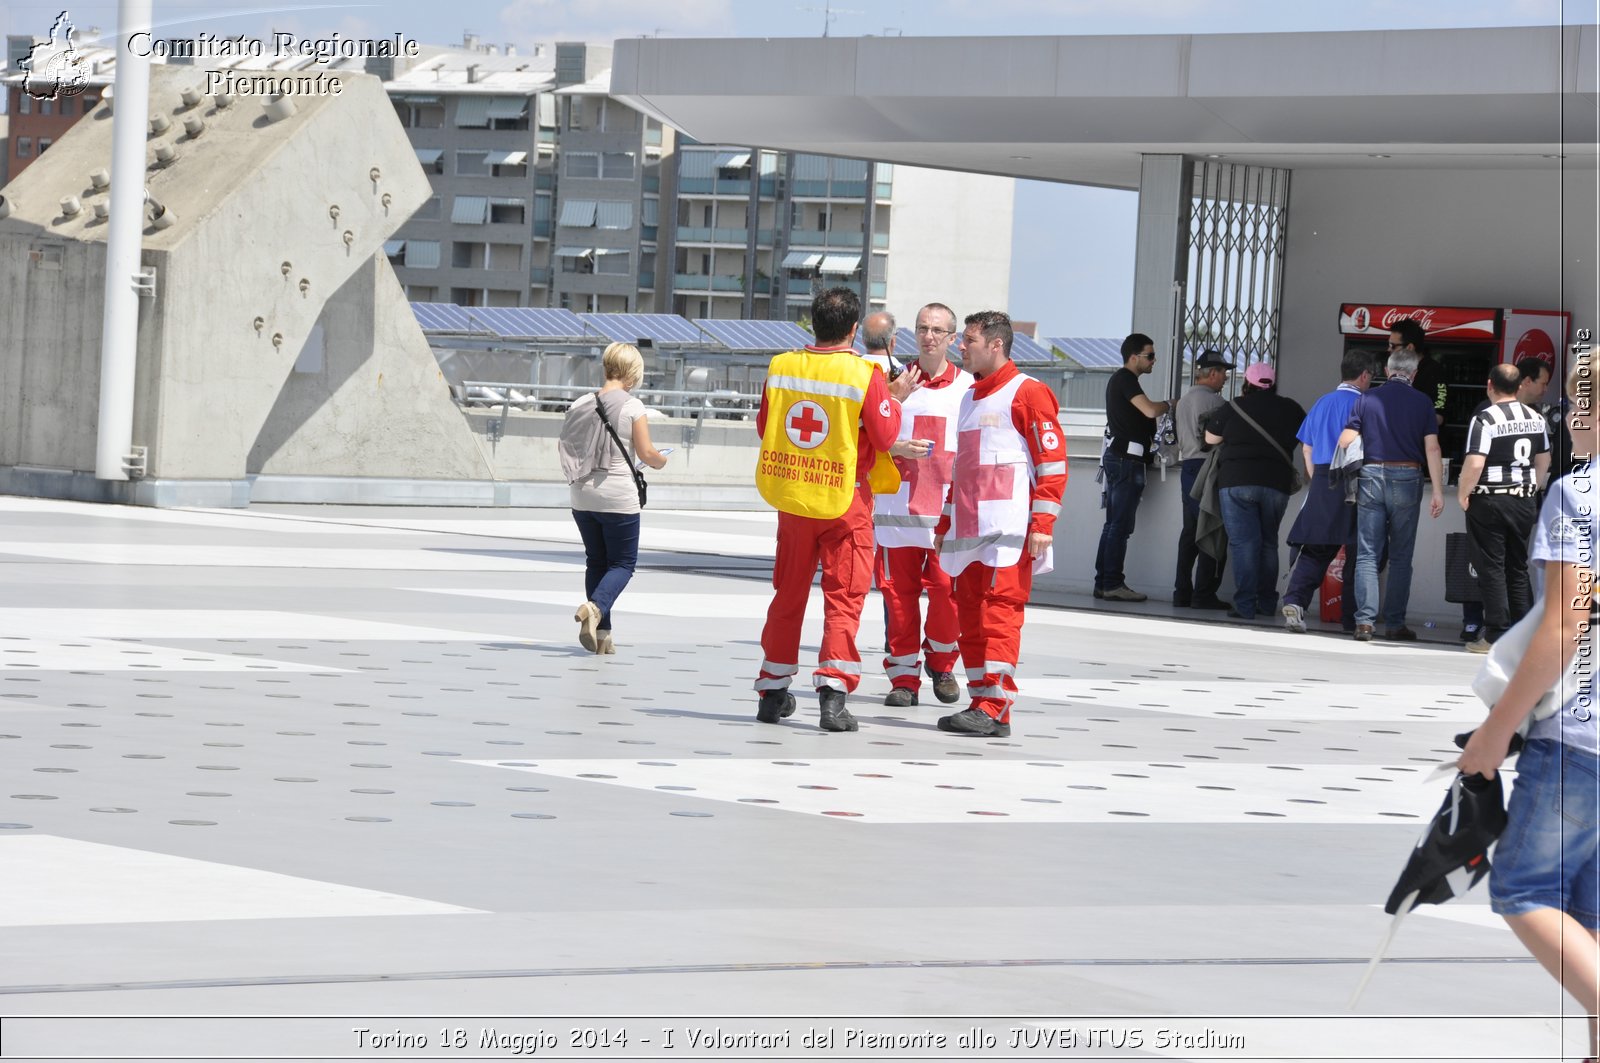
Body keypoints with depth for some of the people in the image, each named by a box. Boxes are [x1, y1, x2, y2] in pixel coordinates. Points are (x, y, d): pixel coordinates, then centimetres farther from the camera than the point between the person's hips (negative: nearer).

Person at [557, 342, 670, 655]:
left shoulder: (581, 404, 1)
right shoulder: (632, 407, -11)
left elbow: (563, 445, 4)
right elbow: (646, 453, -10)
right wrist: (661, 461, 12)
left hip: (583, 497, 5)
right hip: (618, 499, -5)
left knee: (596, 561, 15)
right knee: (623, 563, 6)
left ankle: (601, 632, 13)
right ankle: (596, 607, -21)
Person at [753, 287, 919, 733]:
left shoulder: (781, 367, -2)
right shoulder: (865, 376, -14)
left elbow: (763, 426, 9)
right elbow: (886, 437, -9)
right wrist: (896, 397, 5)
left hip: (790, 497, 4)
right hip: (845, 500, -4)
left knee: (788, 594, 15)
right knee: (843, 598, 2)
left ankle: (772, 691, 21)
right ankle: (833, 687, -12)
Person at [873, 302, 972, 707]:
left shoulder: (968, 387, 6)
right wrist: (897, 448, -10)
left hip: (950, 510, -1)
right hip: (898, 507, 1)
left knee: (949, 590, -10)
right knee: (899, 592, 1)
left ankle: (941, 662, 13)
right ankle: (904, 675, 10)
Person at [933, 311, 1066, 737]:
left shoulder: (1027, 393, -4)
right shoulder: (970, 398, 22)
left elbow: (1053, 460, -9)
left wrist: (1042, 523, -16)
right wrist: (946, 523, 26)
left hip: (1010, 531, -8)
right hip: (969, 530, 8)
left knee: (998, 613, -12)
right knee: (970, 617, 5)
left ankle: (994, 709, -13)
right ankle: (981, 704, 9)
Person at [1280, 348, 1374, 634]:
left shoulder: (1321, 404, 13)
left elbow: (1307, 450, 17)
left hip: (1321, 483, 5)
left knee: (1314, 549, 3)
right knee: (1356, 554, 4)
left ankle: (1295, 600, -19)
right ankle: (1352, 619, 9)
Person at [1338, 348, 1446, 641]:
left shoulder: (1367, 399, 3)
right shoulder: (1422, 403, 1)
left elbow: (1344, 442, 0)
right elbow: (1432, 448, -5)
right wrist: (1437, 491, -5)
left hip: (1371, 477, 0)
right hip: (1406, 479, 0)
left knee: (1367, 555, 2)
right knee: (1400, 557, 8)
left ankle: (1364, 622, -7)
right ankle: (1394, 623, 8)